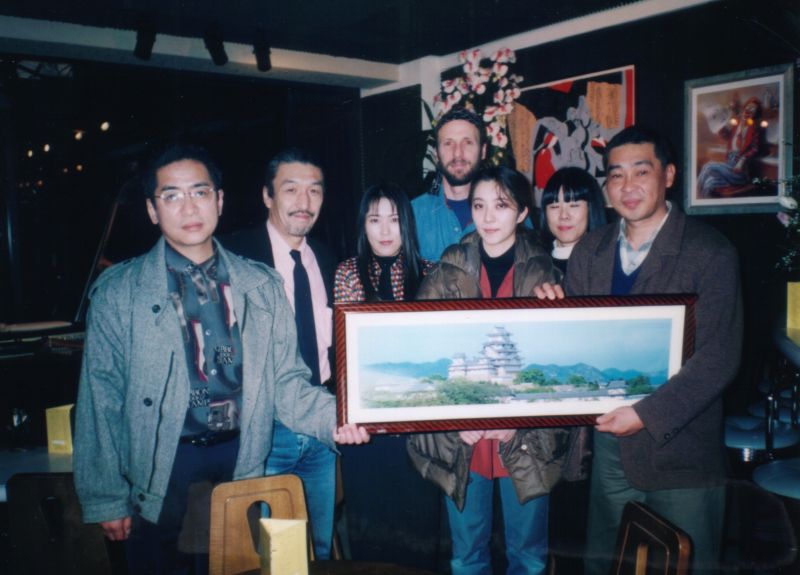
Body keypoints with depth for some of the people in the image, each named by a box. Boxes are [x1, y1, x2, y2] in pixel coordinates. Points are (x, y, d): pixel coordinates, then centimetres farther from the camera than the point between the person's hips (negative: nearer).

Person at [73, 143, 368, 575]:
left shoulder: (262, 286, 4)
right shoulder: (118, 292, -2)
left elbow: (285, 380, 4)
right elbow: (100, 402, -2)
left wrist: (332, 418, -14)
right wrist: (106, 499, -3)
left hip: (243, 464, 2)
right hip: (160, 476, -2)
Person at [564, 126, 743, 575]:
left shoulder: (710, 253, -10)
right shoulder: (590, 251, 6)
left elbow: (718, 358, -15)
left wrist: (647, 415, -21)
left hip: (681, 448, -4)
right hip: (611, 442, 4)